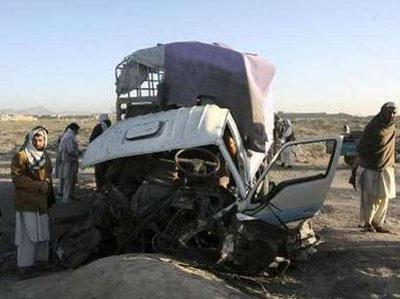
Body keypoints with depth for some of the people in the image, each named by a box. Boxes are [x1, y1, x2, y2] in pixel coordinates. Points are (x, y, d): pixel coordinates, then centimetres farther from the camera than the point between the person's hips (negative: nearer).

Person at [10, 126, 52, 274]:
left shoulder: (45, 156, 11)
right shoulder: (21, 156, -11)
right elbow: (17, 178, -17)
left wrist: (47, 187, 7)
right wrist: (39, 186, -19)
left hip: (42, 201, 7)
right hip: (26, 201, -6)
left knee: (42, 230, 12)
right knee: (28, 231, -4)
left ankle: (41, 256, 24)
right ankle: (25, 263, 6)